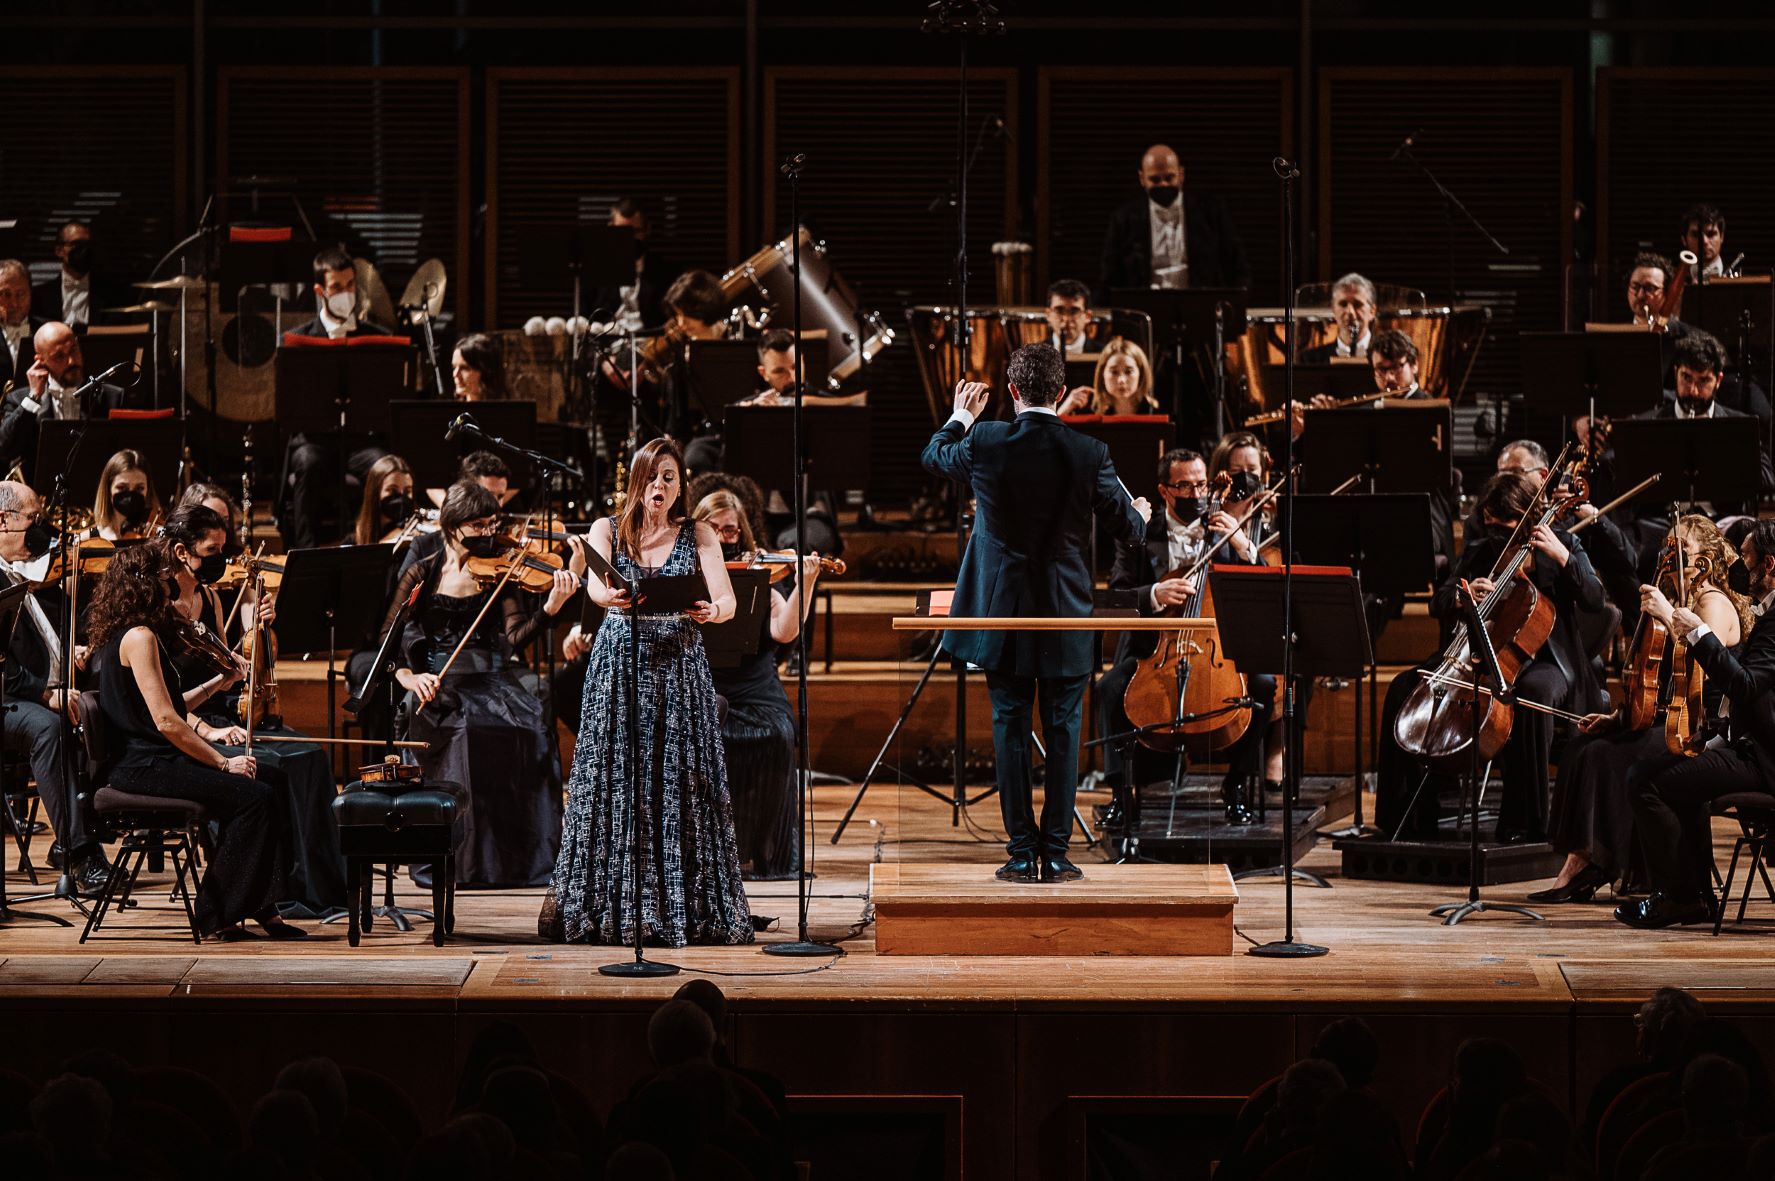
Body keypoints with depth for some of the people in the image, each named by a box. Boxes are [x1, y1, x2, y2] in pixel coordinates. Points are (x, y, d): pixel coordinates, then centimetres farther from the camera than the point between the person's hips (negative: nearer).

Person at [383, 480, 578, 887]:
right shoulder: (422, 575, 6)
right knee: (466, 732, -35)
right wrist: (407, 677, -15)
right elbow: (388, 639, 4)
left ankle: (528, 860, -23)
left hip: (492, 681, 2)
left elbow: (515, 638, -4)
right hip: (438, 687, -2)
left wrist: (551, 608, -21)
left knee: (530, 723, -30)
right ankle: (469, 863, -26)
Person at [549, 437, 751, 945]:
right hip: (619, 669, -1)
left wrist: (713, 611, -32)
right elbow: (595, 584, -15)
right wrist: (611, 598, -39)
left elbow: (727, 600, -7)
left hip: (680, 671, 1)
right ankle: (611, 910, -1)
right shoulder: (607, 531, 5)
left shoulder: (699, 536, 7)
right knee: (616, 786, -4)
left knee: (681, 787, -3)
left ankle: (686, 906, 1)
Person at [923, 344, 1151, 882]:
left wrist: (962, 416, 34)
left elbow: (934, 457, 13)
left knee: (1010, 730, 6)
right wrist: (1141, 513, 25)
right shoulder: (1089, 454, -11)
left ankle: (1022, 853, 5)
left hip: (1003, 615, 0)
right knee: (1063, 731, 7)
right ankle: (1056, 853, 5)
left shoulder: (985, 444, -10)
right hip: (1065, 619, 0)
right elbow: (1126, 528, 0)